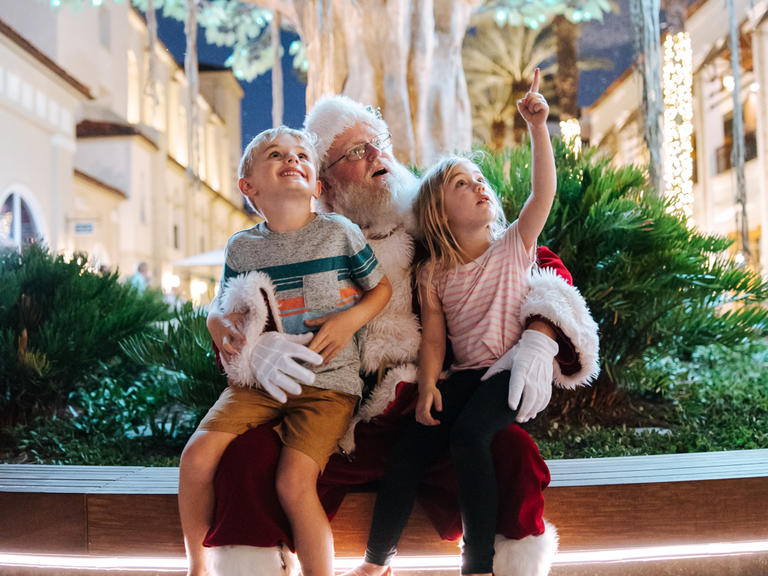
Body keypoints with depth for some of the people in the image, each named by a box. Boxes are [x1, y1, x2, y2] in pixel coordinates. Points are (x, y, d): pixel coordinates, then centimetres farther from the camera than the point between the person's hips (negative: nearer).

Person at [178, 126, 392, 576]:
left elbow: (382, 288, 11)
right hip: (258, 381, 3)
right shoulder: (241, 248, 6)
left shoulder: (339, 232, 1)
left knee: (294, 481, -24)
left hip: (328, 382, -3)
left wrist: (349, 321, -8)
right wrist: (254, 348, -12)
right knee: (198, 454, -16)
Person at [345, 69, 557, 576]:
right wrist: (429, 385, -10)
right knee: (413, 445, -13)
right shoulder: (434, 273, 5)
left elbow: (544, 192, -16)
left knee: (468, 434, -29)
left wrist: (538, 129, -27)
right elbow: (434, 336, 6)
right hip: (464, 372, 3)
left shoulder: (514, 245, -1)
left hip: (515, 368, -3)